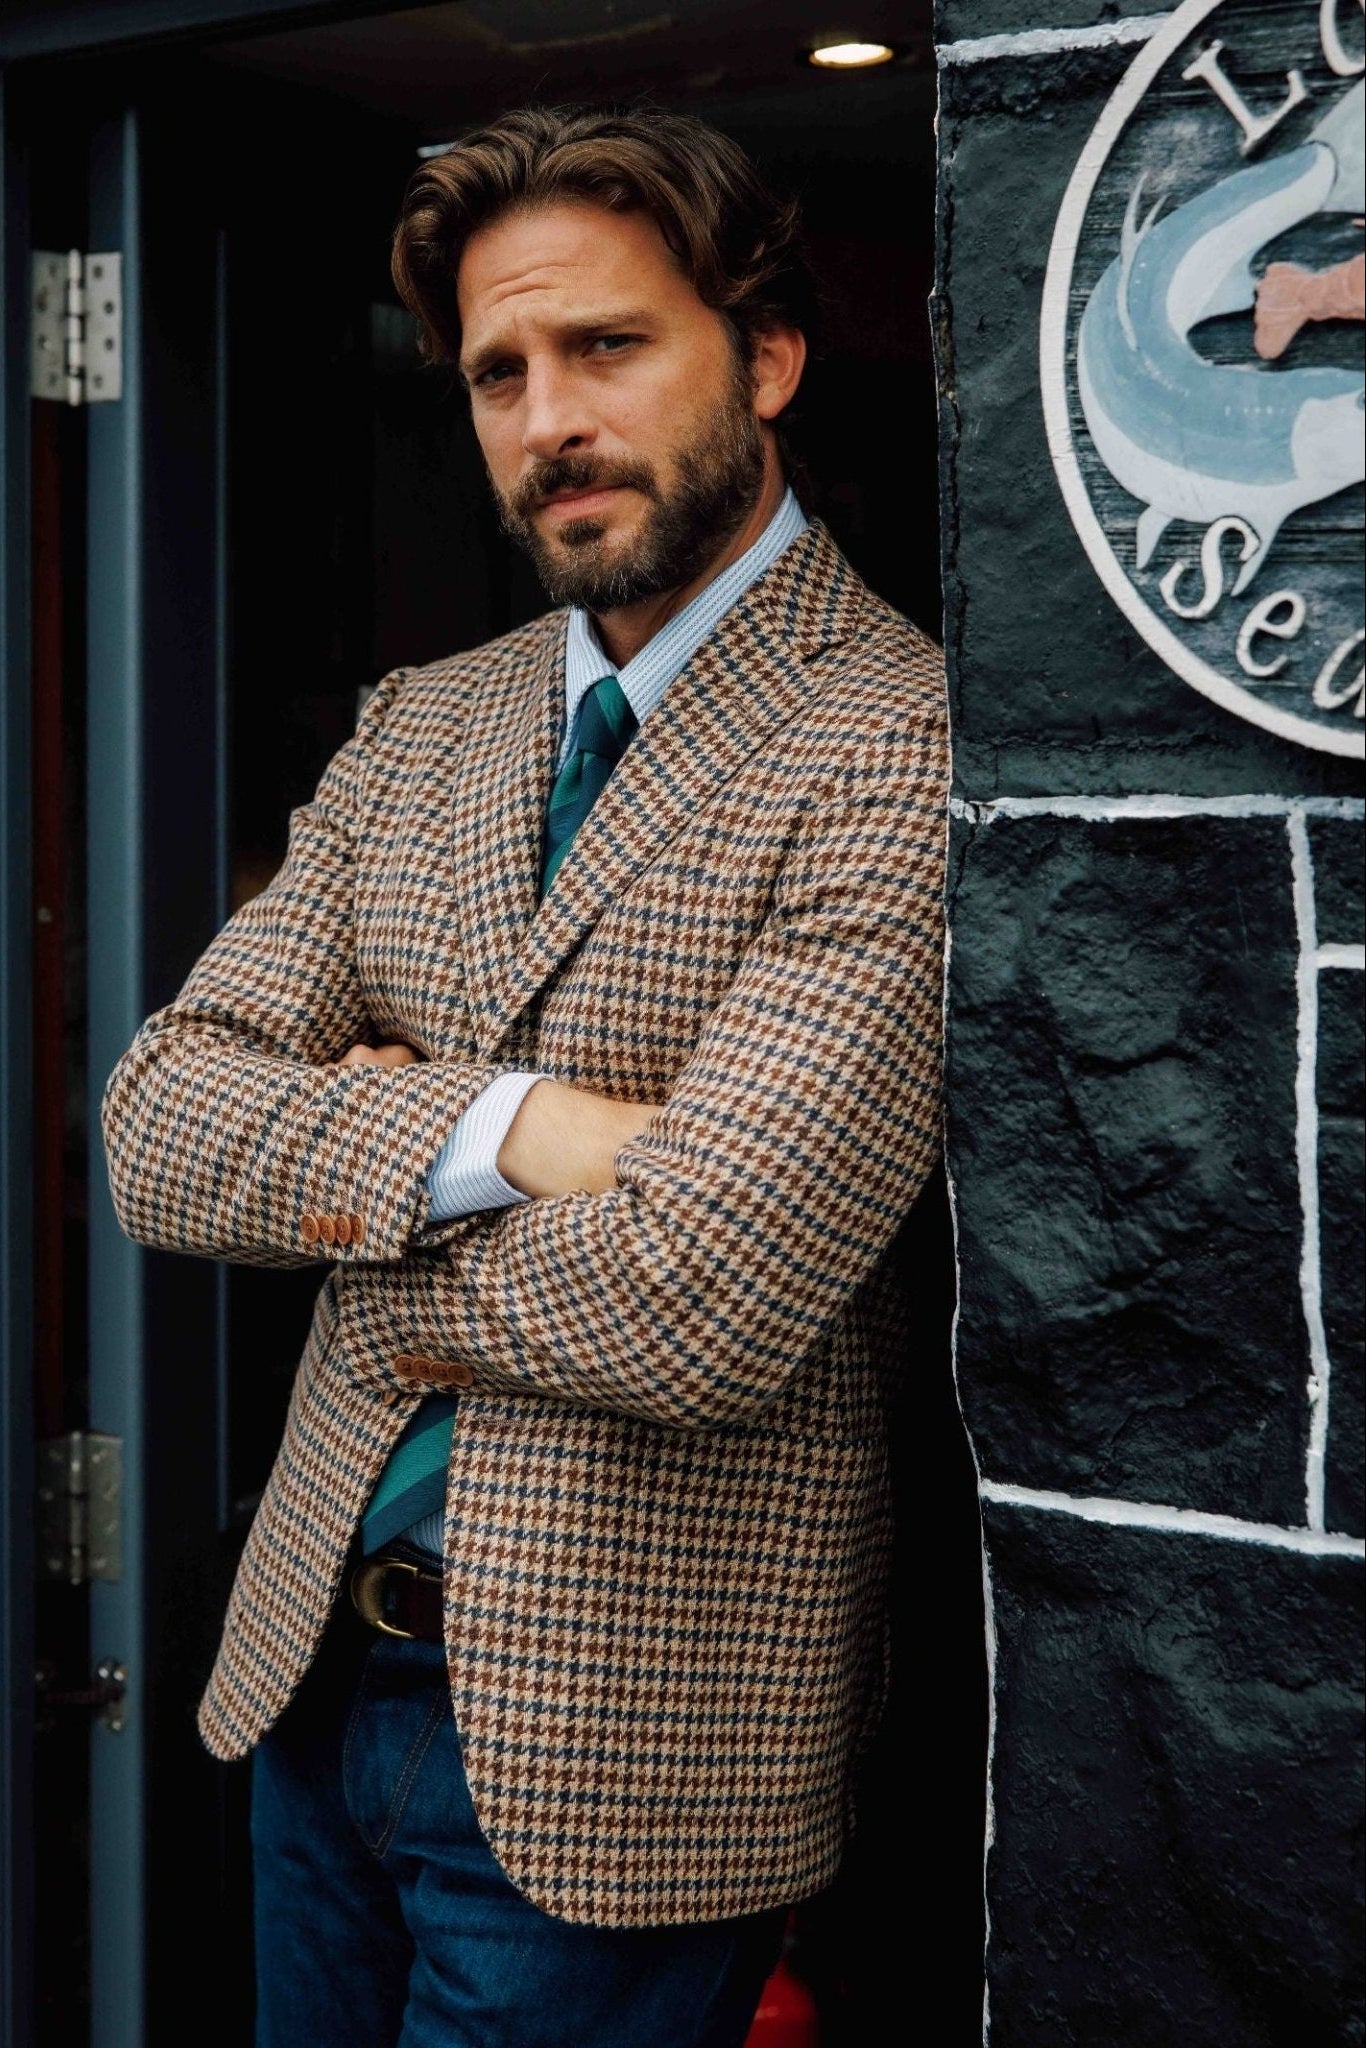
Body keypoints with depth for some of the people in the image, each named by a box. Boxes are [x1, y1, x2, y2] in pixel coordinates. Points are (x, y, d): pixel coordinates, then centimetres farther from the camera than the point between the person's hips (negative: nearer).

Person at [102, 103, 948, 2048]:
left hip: (606, 1742, -6)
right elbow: (160, 1124, -3)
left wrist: (352, 1193, -9)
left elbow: (697, 1303, -26)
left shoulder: (900, 749, -17)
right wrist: (504, 1129, -20)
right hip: (316, 1663, 7)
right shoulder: (418, 728, 6)